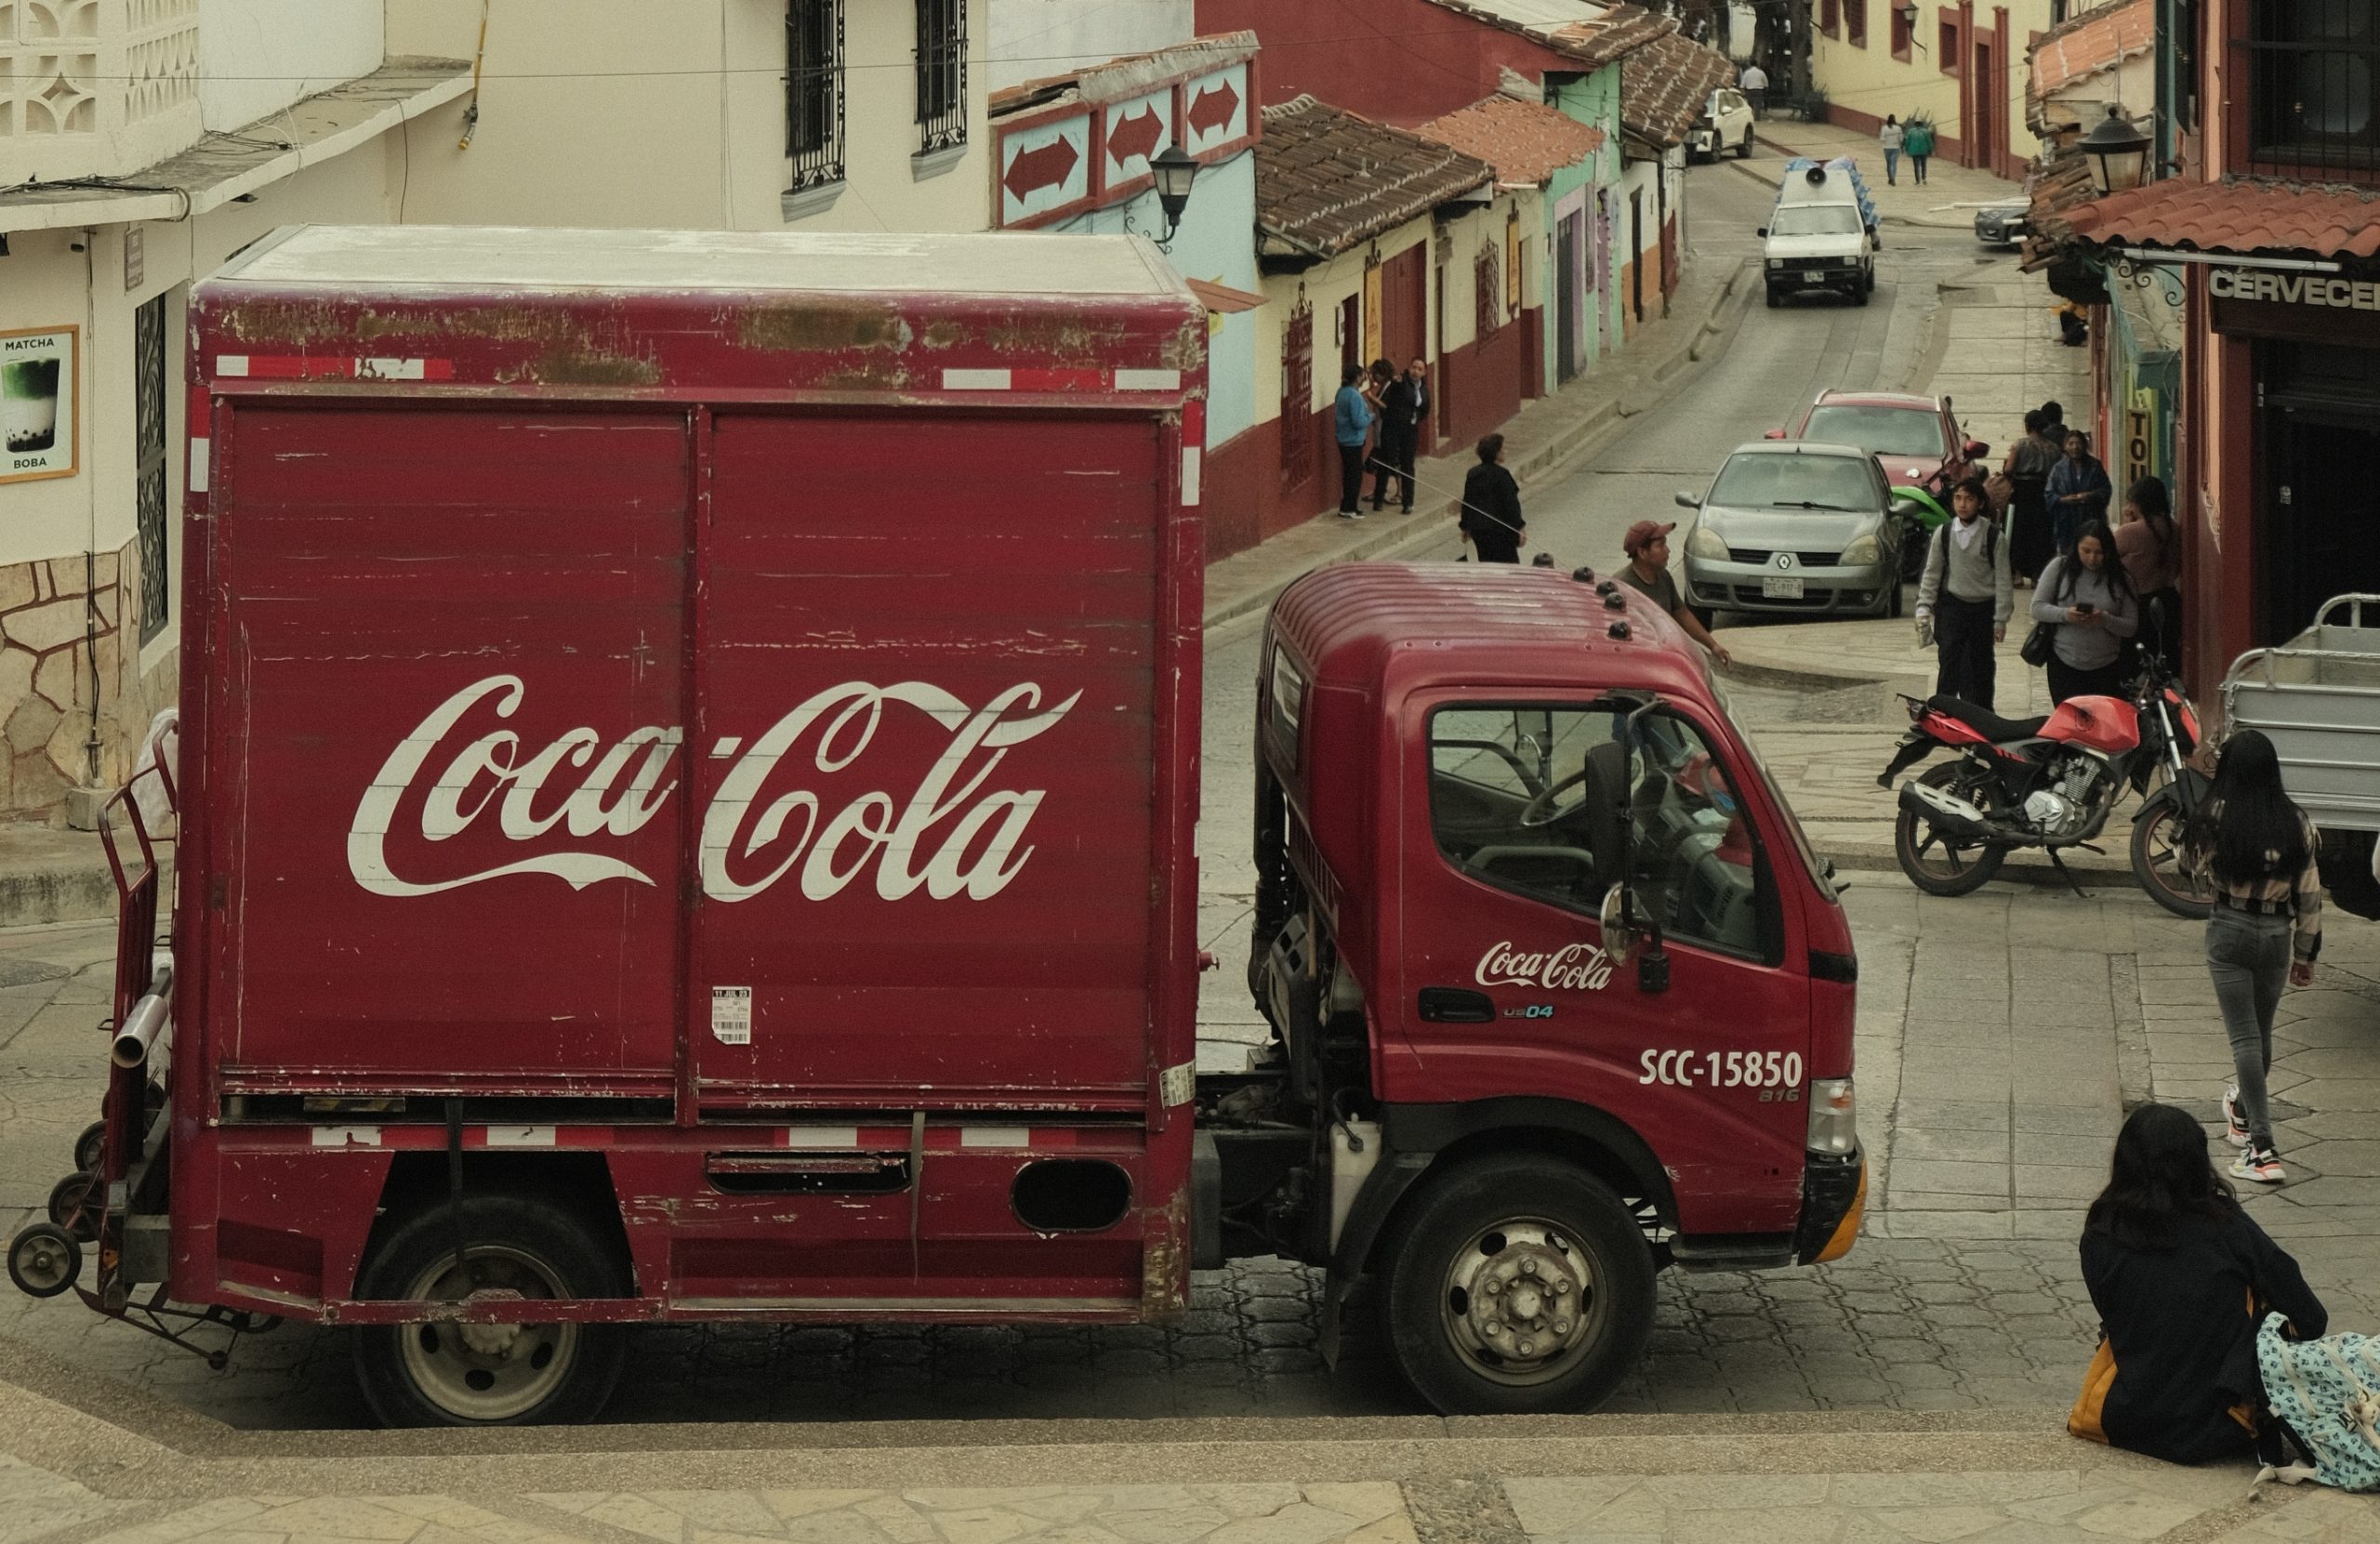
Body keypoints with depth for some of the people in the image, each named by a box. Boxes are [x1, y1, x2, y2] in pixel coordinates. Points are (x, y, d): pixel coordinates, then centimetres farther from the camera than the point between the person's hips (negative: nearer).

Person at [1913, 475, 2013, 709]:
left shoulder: (1993, 536, -5)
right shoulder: (1943, 533, 0)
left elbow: (2003, 579, -2)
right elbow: (1931, 574, 6)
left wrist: (2001, 619, -3)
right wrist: (1924, 609, 0)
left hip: (1983, 608, -1)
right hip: (1951, 607, 1)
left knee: (1978, 667, 4)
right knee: (1949, 661, -9)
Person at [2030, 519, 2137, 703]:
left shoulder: (2120, 578, -1)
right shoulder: (2060, 567, -1)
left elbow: (2131, 626, -1)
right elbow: (2038, 608, -1)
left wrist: (2105, 620, -21)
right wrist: (2064, 614, -20)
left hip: (2106, 668, 0)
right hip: (2064, 665, 0)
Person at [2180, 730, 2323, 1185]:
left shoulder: (2216, 817, -14)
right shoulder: (2295, 822, -6)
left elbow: (2192, 866, 3)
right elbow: (2309, 893, 1)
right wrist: (2305, 952, 11)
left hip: (2229, 930, -3)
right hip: (2276, 935, 3)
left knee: (2245, 1037, -3)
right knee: (2261, 1033, 21)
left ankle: (2262, 1147, -12)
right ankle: (2243, 1111, 47)